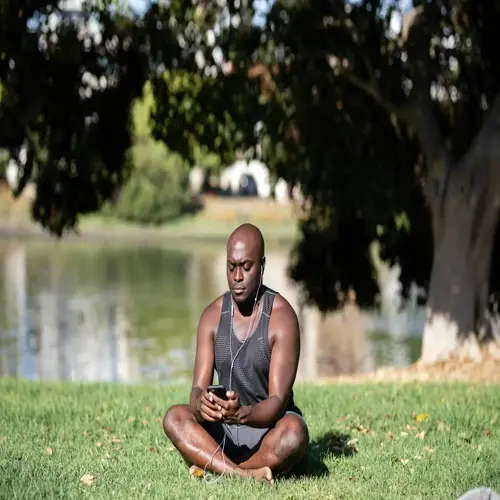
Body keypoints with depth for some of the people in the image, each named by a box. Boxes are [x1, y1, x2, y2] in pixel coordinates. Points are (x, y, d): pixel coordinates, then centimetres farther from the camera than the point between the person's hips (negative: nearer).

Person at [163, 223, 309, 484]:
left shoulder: (281, 317, -14)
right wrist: (201, 404, -33)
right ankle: (245, 475, -33)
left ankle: (216, 469, -24)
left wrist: (242, 413, -41)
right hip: (225, 432, 4)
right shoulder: (212, 316, -1)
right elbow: (198, 389, -8)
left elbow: (277, 402, -19)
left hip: (271, 427, -4)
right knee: (174, 417, -21)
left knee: (294, 433, -37)